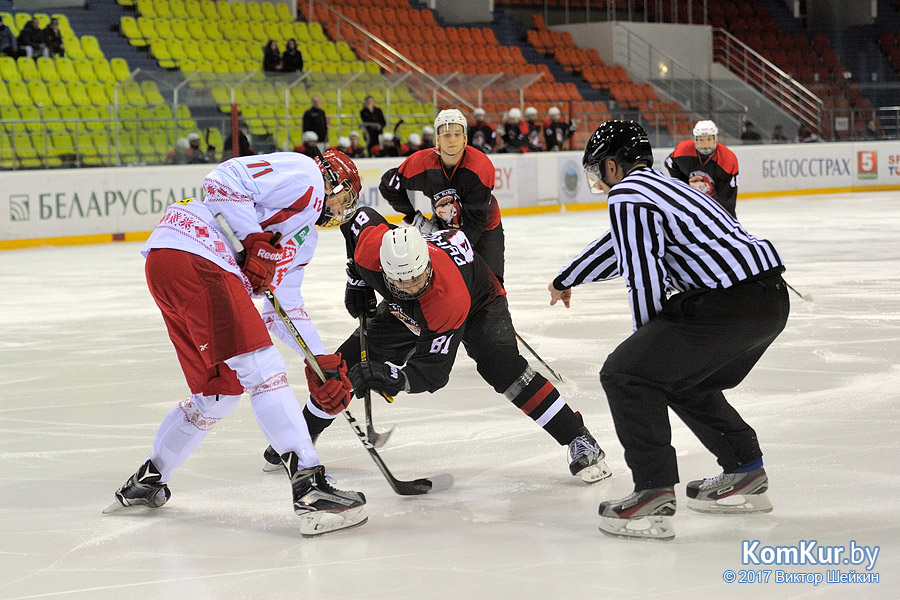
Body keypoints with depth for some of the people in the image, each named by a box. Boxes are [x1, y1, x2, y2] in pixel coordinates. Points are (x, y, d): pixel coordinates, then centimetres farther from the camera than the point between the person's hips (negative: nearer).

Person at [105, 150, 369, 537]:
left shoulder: (305, 238, 30)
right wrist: (256, 240, -13)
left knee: (222, 389, 17)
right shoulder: (302, 174, 2)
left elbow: (285, 303, 27)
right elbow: (223, 181, -10)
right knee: (261, 369, -16)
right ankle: (309, 486, -23)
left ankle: (147, 481, 32)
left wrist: (320, 361, 17)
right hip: (188, 253, -11)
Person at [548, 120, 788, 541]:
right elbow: (619, 244, 44)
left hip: (732, 304, -10)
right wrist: (567, 280, 59)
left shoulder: (628, 197, -3)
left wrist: (648, 340, 6)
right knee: (684, 380, 28)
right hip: (771, 299, 10)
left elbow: (643, 278, -8)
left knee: (626, 375, -5)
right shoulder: (660, 186, 28)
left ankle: (654, 497, -11)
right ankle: (745, 475, 34)